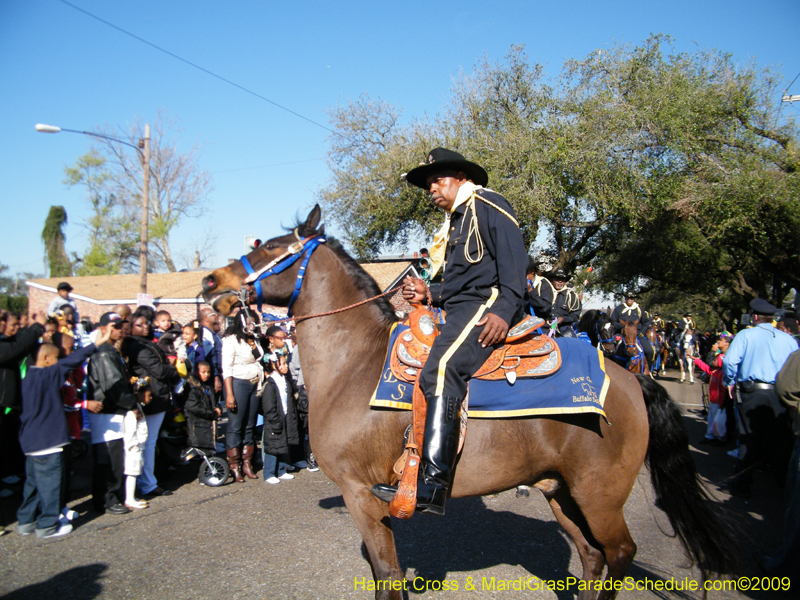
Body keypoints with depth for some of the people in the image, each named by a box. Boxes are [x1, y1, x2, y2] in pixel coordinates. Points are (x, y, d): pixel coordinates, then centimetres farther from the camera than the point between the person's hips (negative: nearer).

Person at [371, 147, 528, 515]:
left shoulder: (488, 206, 3)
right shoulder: (453, 224, 30)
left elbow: (514, 260, -11)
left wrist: (505, 310, -24)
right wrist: (428, 294, 7)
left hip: (489, 304, -10)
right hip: (458, 308, 10)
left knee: (441, 368, -32)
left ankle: (433, 485, -38)